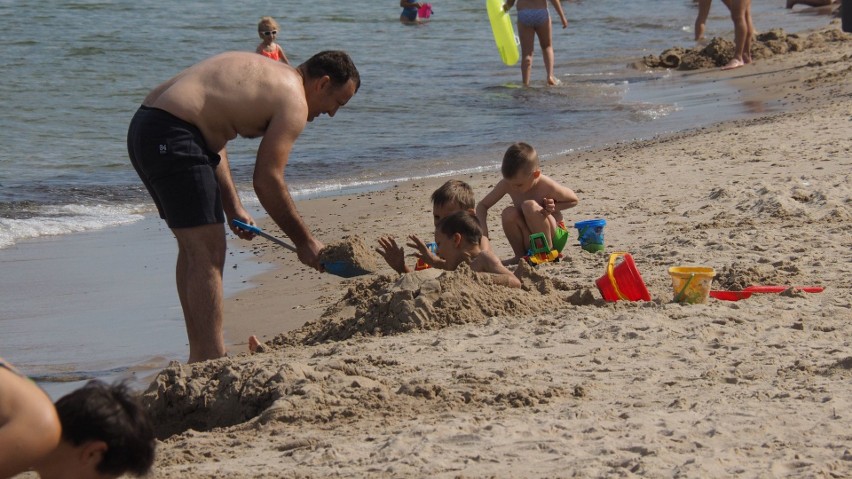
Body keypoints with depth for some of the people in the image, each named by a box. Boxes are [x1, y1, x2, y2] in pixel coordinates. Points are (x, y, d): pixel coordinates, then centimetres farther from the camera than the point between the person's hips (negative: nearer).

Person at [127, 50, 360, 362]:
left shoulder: (263, 72, 23)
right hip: (171, 137, -11)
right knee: (208, 252, -9)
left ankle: (199, 359, 23)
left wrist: (232, 208, 19)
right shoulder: (293, 100, -5)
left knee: (194, 248, 18)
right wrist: (304, 242, -1)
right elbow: (267, 180, -10)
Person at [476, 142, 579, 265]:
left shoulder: (547, 186, -21)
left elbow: (574, 200, -4)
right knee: (509, 213, -27)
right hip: (530, 241, 4)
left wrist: (554, 207, -22)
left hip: (555, 237, -4)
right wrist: (483, 228, -20)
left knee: (529, 206, -30)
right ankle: (520, 255, -8)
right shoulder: (506, 184, -12)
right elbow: (482, 205, -1)